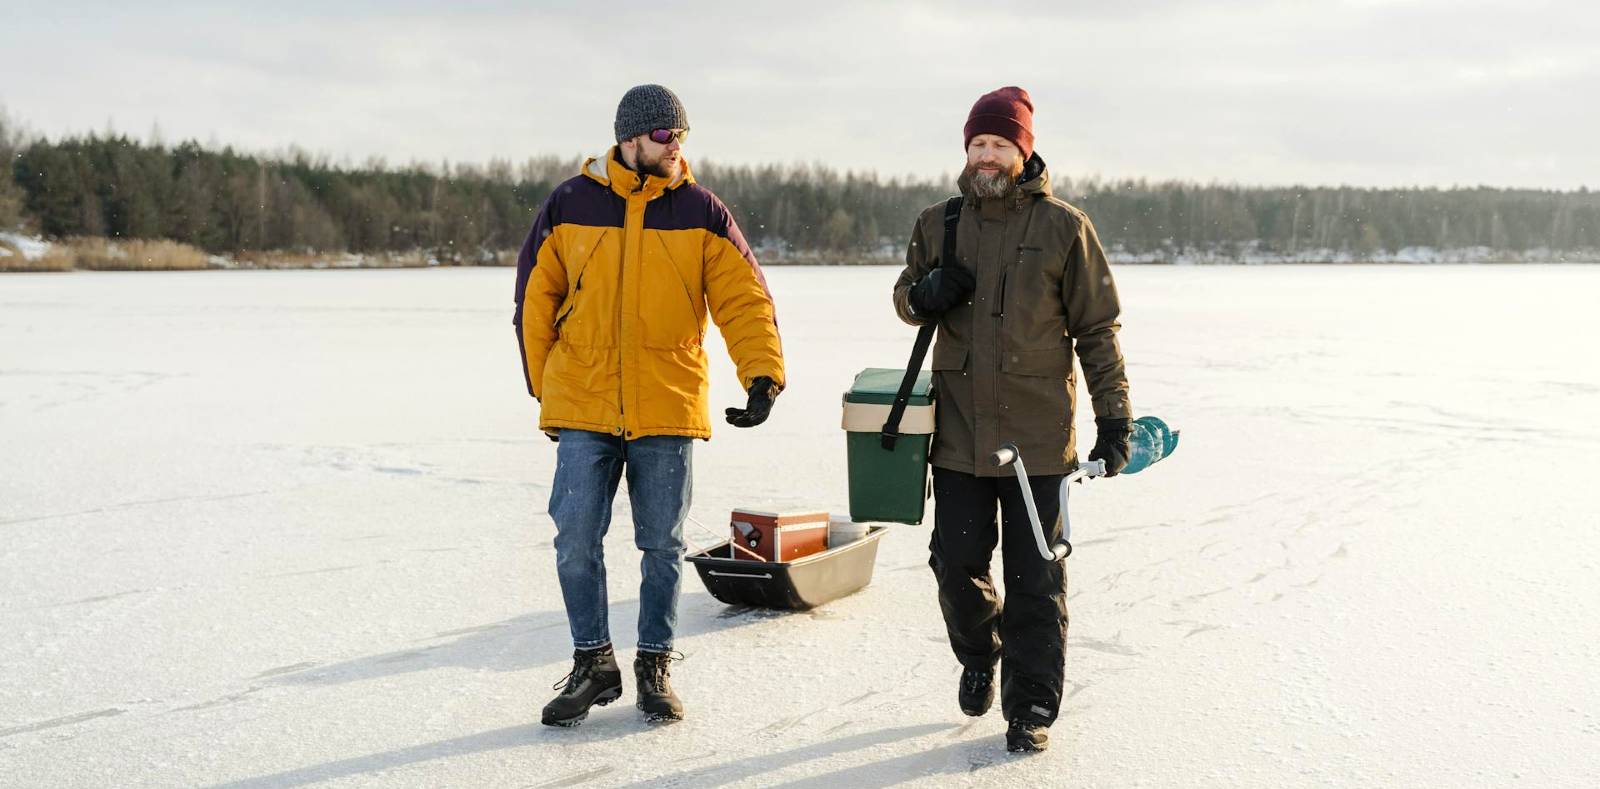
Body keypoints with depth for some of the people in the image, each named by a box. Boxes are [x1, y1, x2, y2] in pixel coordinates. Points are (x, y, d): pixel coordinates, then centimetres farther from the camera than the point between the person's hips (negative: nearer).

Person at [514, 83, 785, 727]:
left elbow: (744, 299, -1)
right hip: (583, 407, 0)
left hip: (668, 407, 0)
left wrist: (762, 376, -14)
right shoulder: (569, 205, 2)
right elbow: (535, 299, 9)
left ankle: (654, 666, 23)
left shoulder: (700, 211, 1)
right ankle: (593, 664, 18)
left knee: (663, 545, 7)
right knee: (576, 541, -1)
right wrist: (544, 386, 8)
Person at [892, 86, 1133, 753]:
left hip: (1038, 436, -3)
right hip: (958, 430, 3)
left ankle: (1030, 706, 16)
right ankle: (980, 654, 37)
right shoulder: (938, 224, 7)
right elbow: (906, 298, 21)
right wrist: (923, 294, -5)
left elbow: (1097, 328, 0)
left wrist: (1114, 418, -4)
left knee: (1035, 578, 3)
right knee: (957, 563, 8)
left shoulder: (1063, 227, -2)